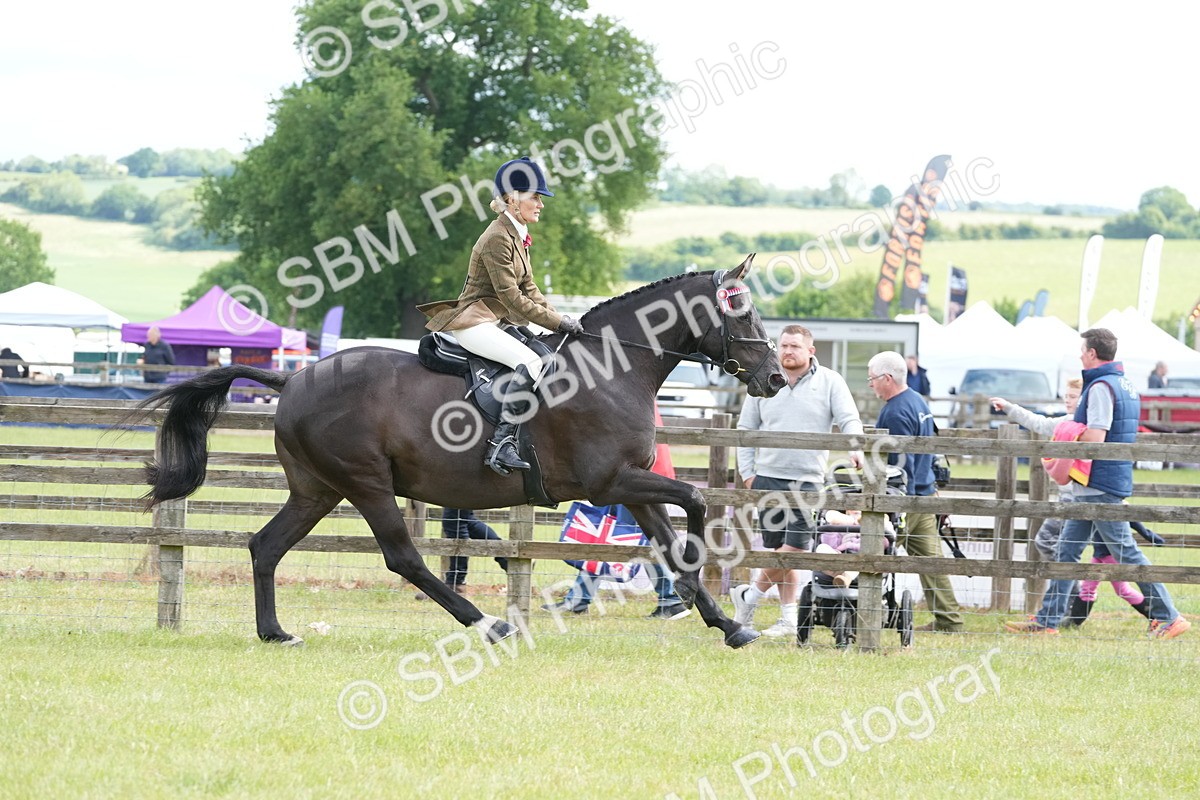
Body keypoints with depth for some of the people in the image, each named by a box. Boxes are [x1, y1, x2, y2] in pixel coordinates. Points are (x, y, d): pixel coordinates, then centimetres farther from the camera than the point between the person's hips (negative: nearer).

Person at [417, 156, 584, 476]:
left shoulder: (517, 236, 14)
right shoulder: (498, 239, -18)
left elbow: (528, 288, 16)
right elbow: (511, 297, -20)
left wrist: (559, 319, 2)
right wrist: (556, 322, -17)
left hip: (497, 322, 11)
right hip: (474, 322, -11)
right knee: (530, 363, -29)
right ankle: (502, 445, -34)